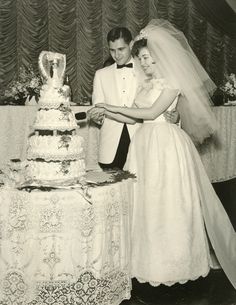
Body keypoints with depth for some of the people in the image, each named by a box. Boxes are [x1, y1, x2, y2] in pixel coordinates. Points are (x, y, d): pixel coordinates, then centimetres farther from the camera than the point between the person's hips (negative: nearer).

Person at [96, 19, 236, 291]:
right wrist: (105, 113, 3)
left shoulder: (173, 81, -4)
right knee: (146, 201, 4)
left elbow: (152, 112, -14)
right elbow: (133, 117, 13)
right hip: (145, 144, 7)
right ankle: (150, 258, 14)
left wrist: (114, 107, -10)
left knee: (169, 201, -2)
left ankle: (174, 260, 11)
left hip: (167, 144, -6)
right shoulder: (146, 84, 17)